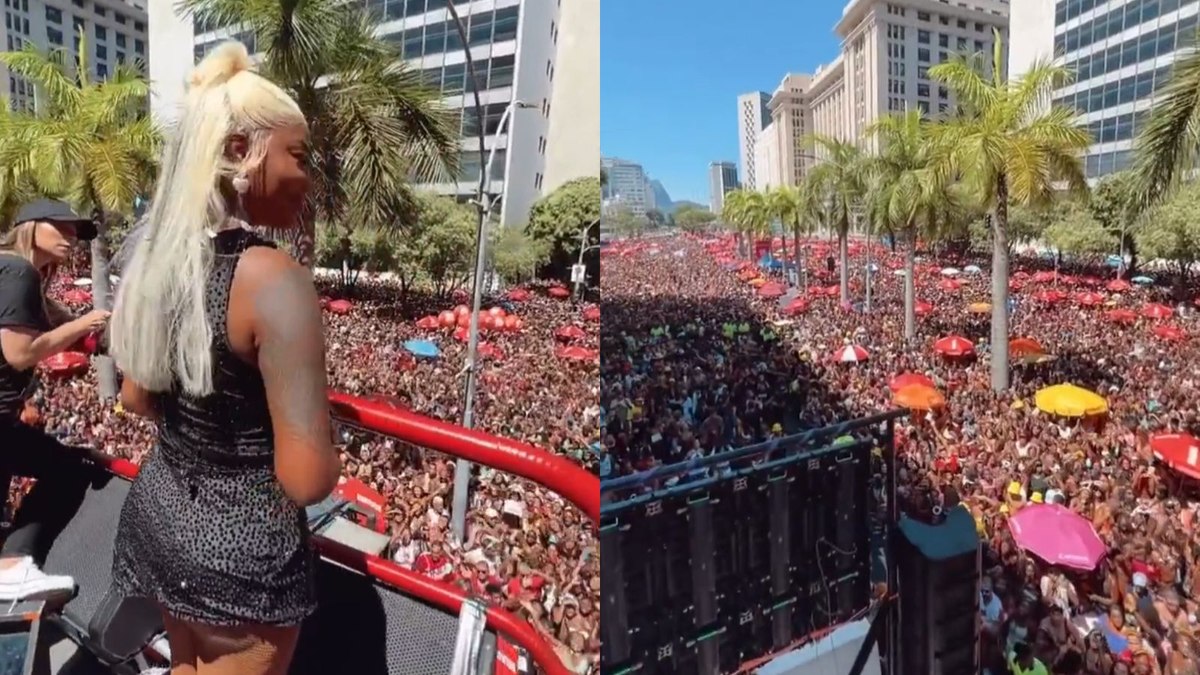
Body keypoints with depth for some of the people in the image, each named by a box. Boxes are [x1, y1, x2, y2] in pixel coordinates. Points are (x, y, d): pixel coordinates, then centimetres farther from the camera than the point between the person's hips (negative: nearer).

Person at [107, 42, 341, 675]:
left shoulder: (154, 257, -1)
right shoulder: (273, 278, -26)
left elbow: (138, 399, 12)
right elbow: (306, 479, -28)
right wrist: (331, 454, -7)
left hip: (158, 510, 7)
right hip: (241, 542, -7)